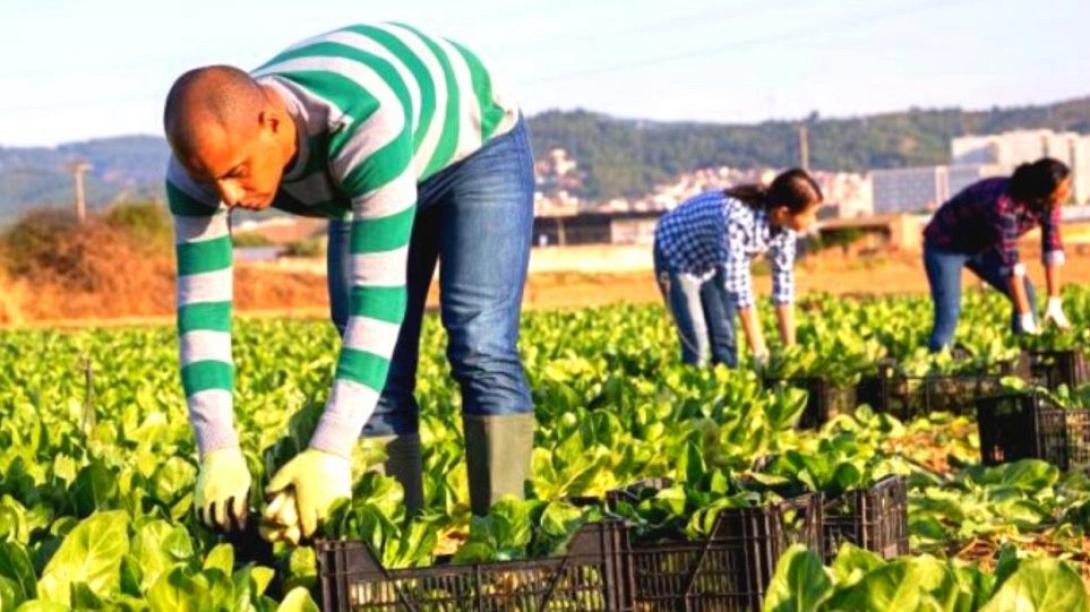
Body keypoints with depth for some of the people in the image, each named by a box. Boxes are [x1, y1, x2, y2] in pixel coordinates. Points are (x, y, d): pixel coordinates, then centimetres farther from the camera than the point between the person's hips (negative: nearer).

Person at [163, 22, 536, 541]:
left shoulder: (364, 124, -46)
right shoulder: (205, 159, -28)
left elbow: (379, 293, -47)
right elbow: (200, 306, -28)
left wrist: (330, 452, -51)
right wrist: (218, 453, -40)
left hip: (476, 145, -5)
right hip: (374, 177, 6)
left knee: (479, 348, -20)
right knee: (376, 376, -5)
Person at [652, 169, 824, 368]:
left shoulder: (783, 225, -21)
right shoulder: (737, 219, -41)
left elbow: (784, 280, -13)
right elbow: (739, 286, -38)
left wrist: (790, 348, -14)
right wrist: (760, 353, -34)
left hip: (713, 261, 6)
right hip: (676, 254, -6)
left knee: (725, 340, 1)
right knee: (698, 346, -13)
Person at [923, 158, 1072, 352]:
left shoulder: (1048, 203, -18)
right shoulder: (1004, 204, -40)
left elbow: (1053, 247, -12)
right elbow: (1009, 260, -39)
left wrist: (1055, 302, -16)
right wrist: (1026, 317, -37)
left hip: (983, 245, 7)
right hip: (946, 246, -7)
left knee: (1027, 295, -5)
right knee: (949, 313, -20)